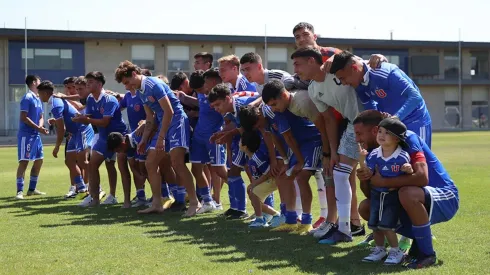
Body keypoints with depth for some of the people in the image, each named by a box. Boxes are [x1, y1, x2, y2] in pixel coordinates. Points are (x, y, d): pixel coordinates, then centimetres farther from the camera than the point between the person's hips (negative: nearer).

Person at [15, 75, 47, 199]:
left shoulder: (39, 99, 14)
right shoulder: (27, 98, -12)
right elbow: (23, 118, -18)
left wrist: (40, 126, -5)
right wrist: (38, 128, -19)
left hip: (36, 135, 9)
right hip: (26, 134, -9)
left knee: (39, 161, 12)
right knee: (24, 161, -10)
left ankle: (32, 189, 21)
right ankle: (20, 191, -9)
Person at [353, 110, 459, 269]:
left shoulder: (407, 139, -19)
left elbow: (422, 177, -33)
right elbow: (372, 194, 2)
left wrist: (384, 182, -27)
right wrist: (364, 179, -19)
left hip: (445, 198, -8)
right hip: (414, 203, 8)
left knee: (407, 193, -38)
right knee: (365, 208, -3)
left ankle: (427, 254, -17)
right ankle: (421, 238, 6)